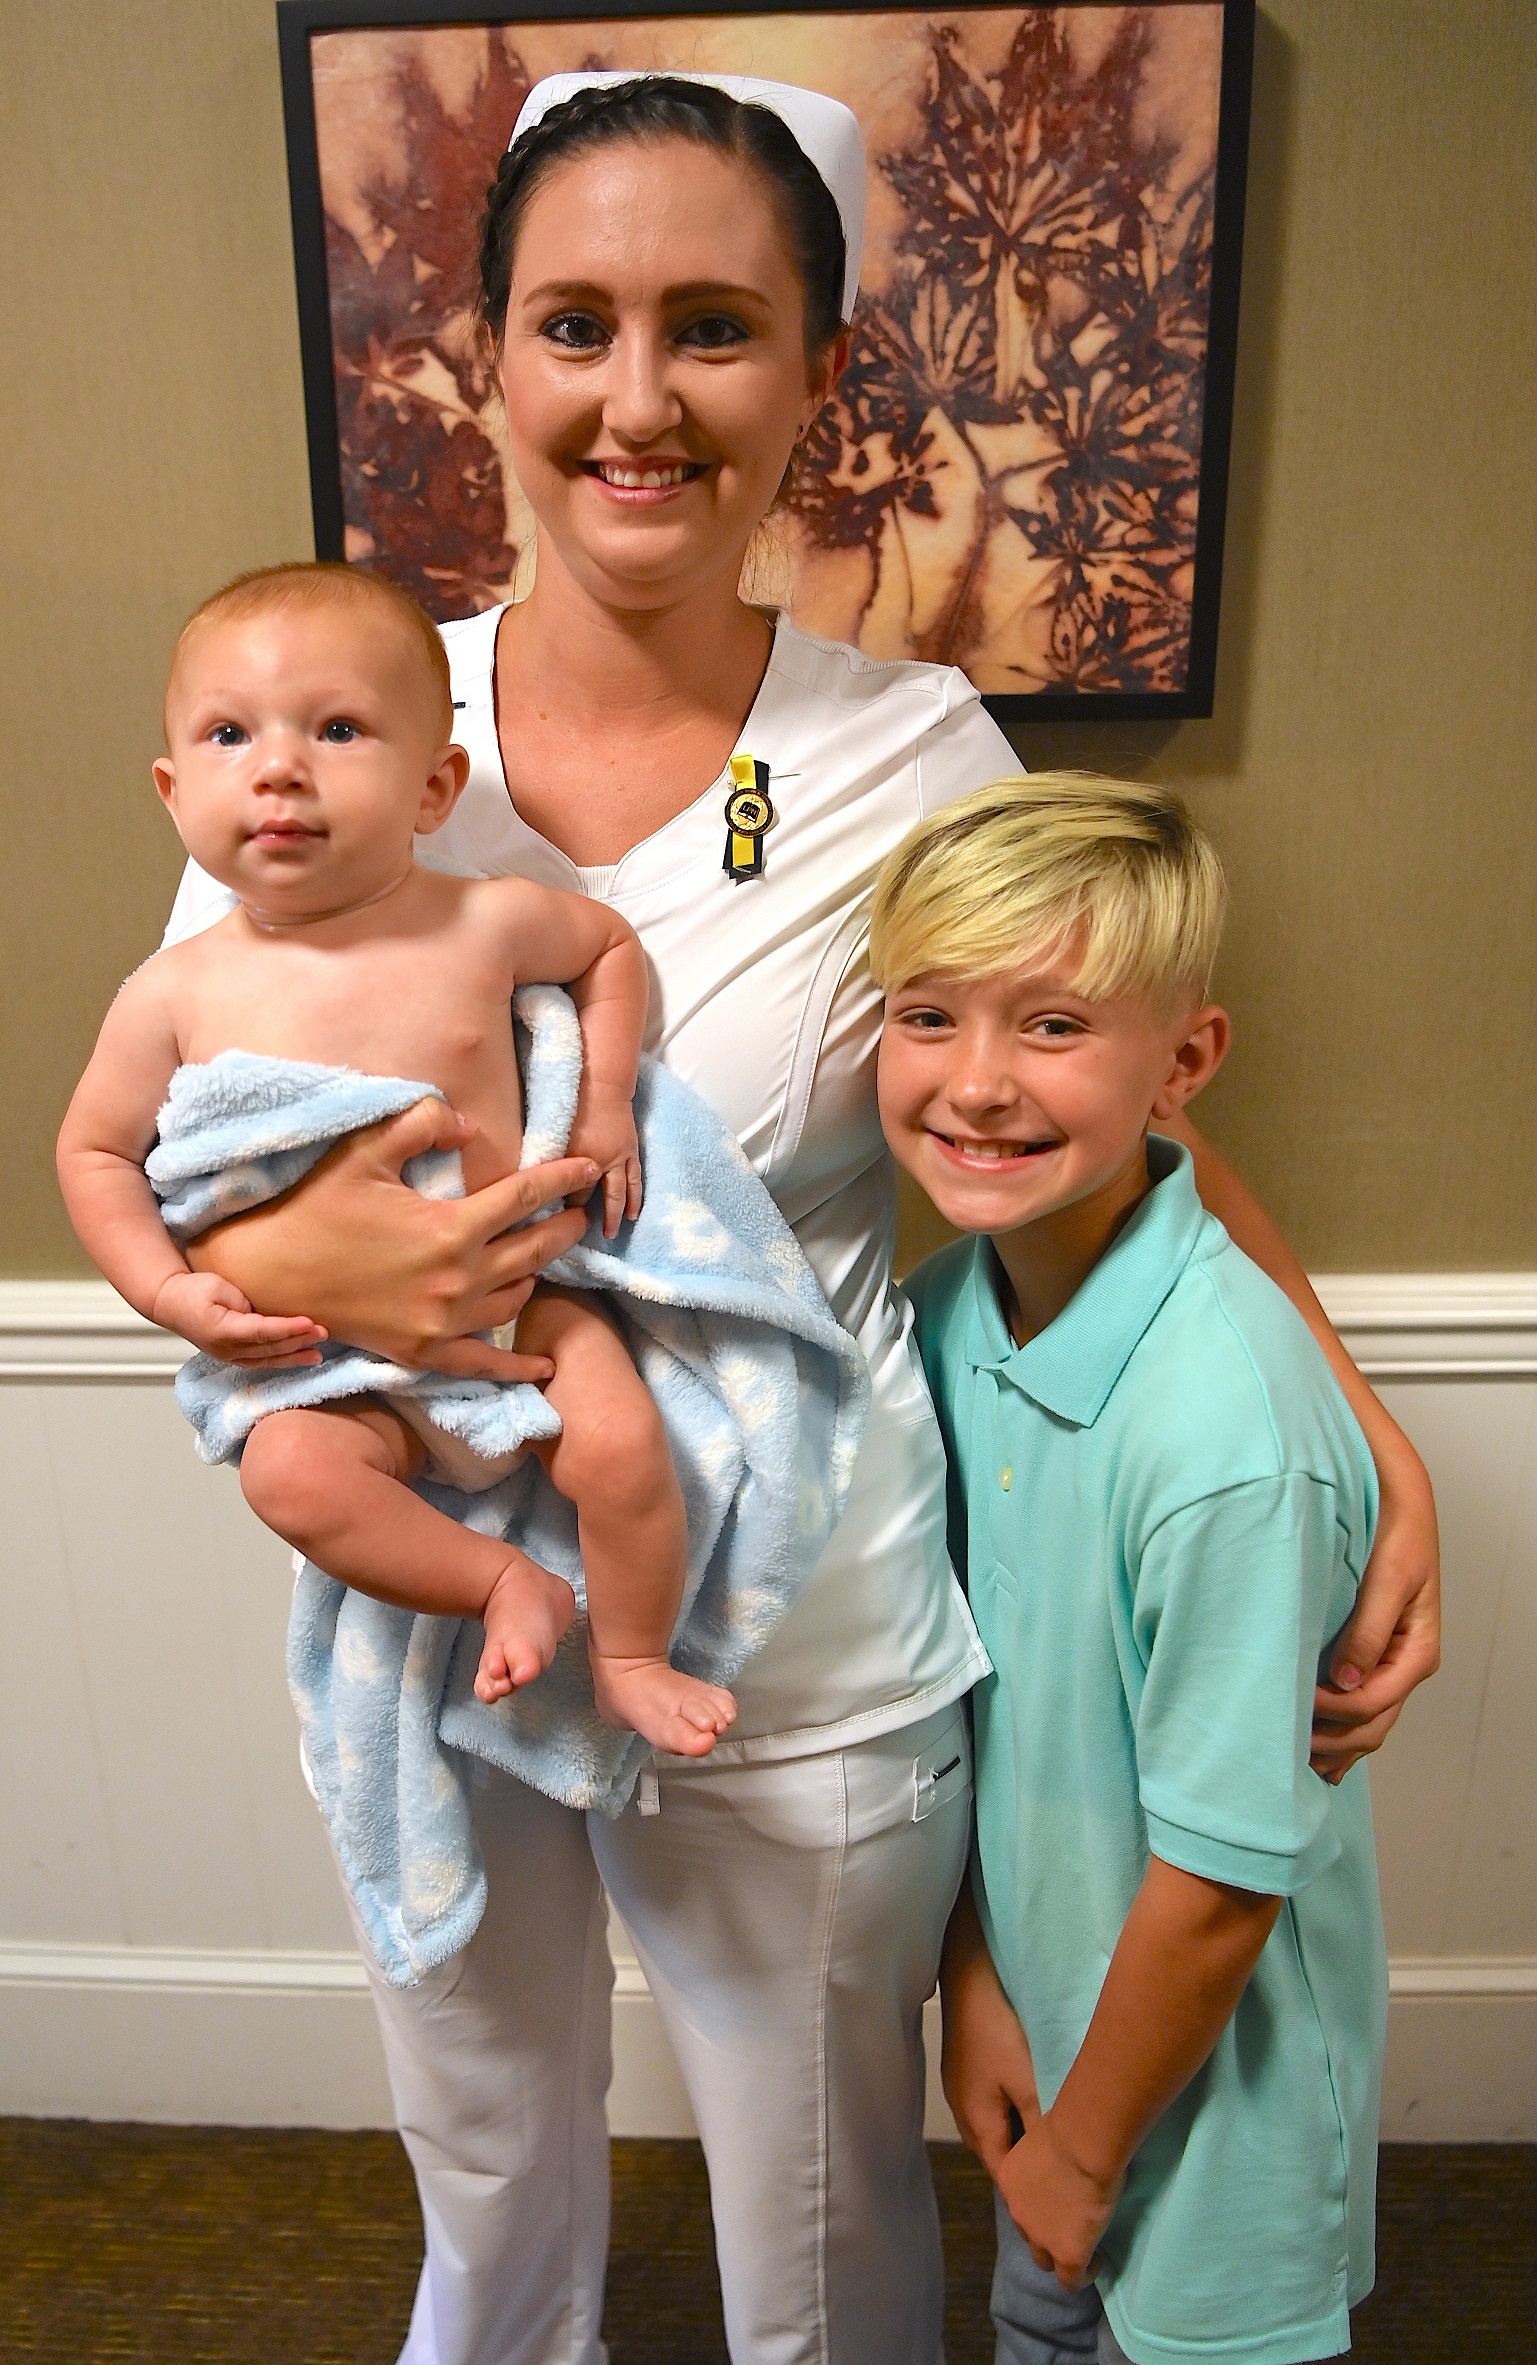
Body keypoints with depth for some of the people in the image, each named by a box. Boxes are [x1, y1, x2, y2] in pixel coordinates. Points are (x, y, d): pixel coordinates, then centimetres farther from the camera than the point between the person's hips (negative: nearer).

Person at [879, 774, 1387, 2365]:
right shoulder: (947, 1310, -12)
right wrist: (975, 1978, -1)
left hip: (1212, 2084, -6)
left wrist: (1085, 2154, -10)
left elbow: (1222, 1884, -24)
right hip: (1049, 2006, 6)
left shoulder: (1226, 1429, -34)